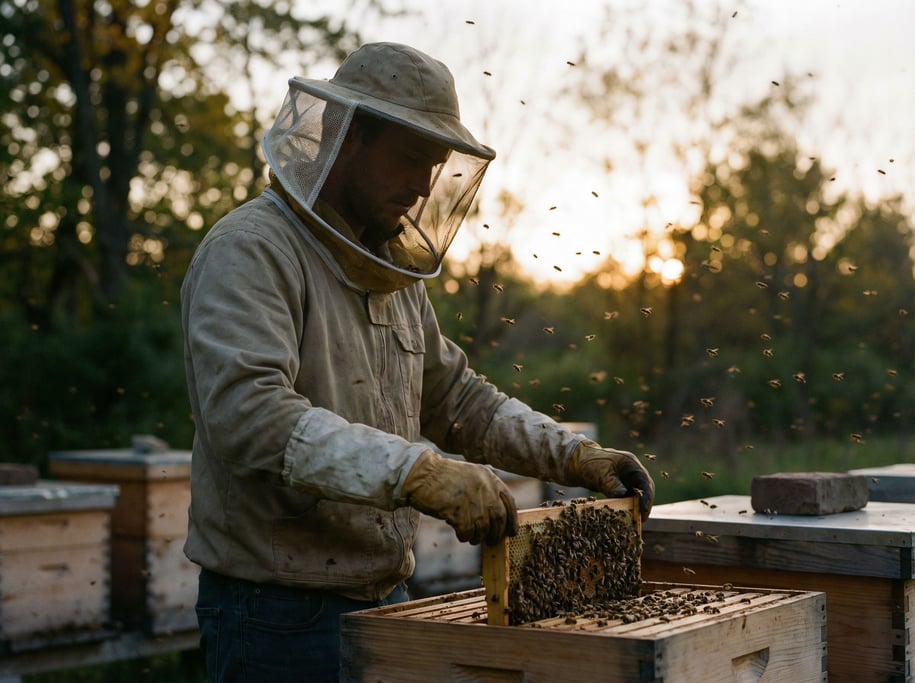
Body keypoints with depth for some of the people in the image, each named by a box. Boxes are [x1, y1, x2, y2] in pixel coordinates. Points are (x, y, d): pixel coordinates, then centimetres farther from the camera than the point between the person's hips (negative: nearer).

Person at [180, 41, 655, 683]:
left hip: (386, 600, 8)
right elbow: (250, 415, -30)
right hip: (279, 617, -8)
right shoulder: (249, 252, -16)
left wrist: (575, 455, 6)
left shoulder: (392, 272, 14)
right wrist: (418, 473, -38)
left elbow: (455, 398, 19)